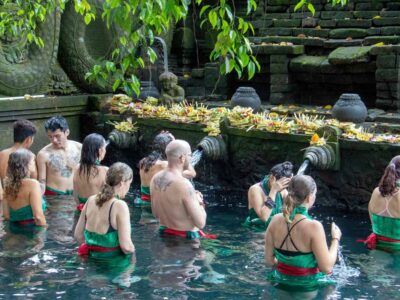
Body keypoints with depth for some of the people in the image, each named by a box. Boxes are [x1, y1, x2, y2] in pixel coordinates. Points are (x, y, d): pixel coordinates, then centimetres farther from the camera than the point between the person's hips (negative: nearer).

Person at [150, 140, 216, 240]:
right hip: (187, 238, -8)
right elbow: (201, 223, -23)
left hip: (164, 234, 8)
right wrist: (199, 202, -3)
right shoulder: (183, 184, -25)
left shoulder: (155, 179, -2)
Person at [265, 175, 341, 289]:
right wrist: (335, 239, -5)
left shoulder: (276, 220, -6)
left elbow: (269, 260, 1)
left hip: (281, 281, 5)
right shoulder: (313, 226, -23)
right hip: (308, 286, -5)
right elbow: (327, 268, -18)